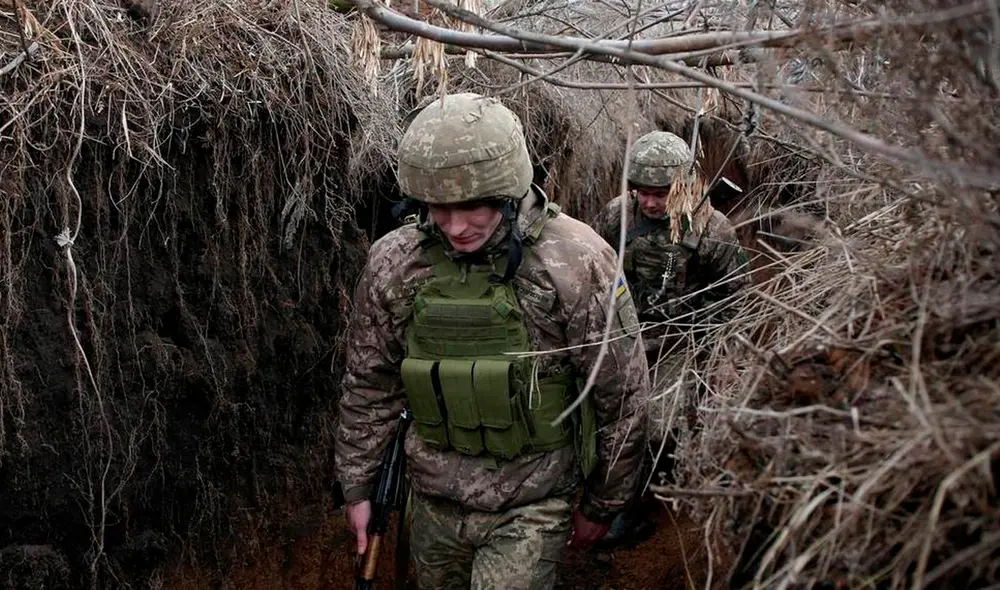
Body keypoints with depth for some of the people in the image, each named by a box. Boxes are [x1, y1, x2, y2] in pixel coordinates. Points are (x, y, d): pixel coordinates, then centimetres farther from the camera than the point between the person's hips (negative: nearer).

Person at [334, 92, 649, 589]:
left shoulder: (577, 263, -19)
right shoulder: (393, 263, -9)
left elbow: (621, 396, -9)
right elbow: (369, 383, 4)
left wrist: (602, 505, 0)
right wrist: (356, 486, 9)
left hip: (531, 507, -3)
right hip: (434, 501, 4)